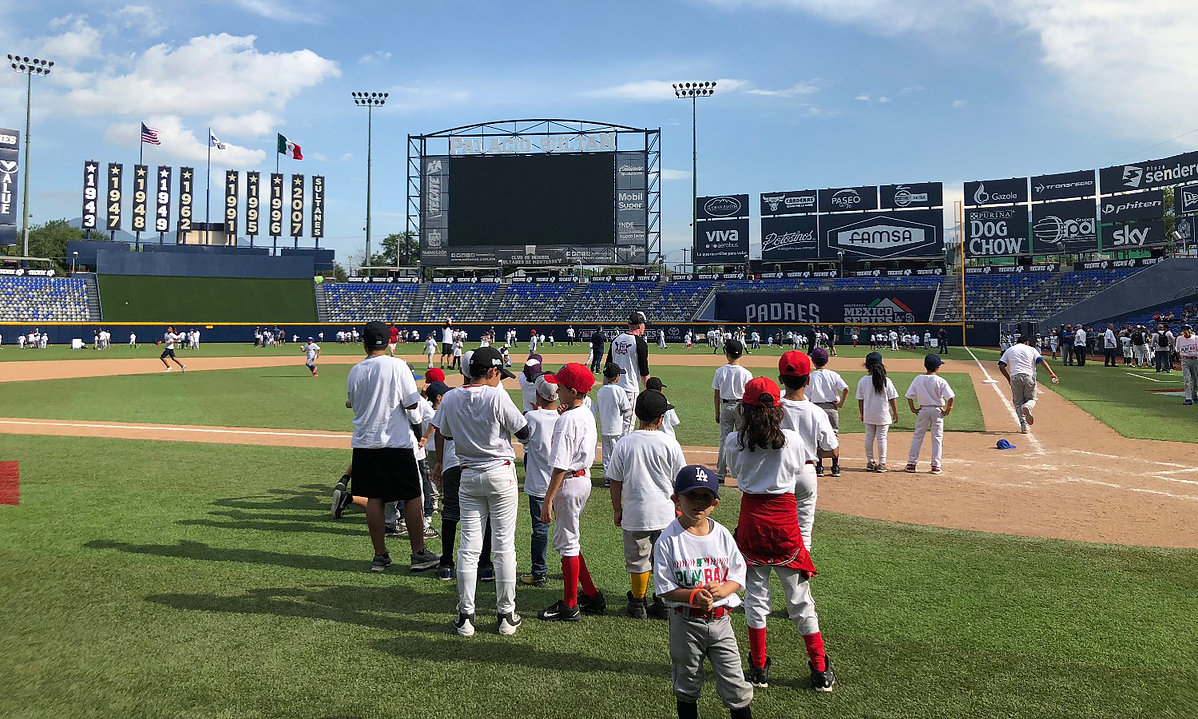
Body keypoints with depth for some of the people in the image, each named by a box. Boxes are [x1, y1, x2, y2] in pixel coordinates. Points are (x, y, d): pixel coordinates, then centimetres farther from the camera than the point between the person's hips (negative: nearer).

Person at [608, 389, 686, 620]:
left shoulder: (625, 443, -6)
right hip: (665, 513, 1)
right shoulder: (670, 443, -7)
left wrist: (617, 509, 12)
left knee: (638, 560, 12)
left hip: (635, 514, 0)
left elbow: (616, 481, 0)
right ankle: (663, 605, 22)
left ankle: (638, 603, 23)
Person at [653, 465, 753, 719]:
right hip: (685, 623, -2)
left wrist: (721, 589, -17)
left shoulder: (722, 535, -3)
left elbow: (738, 574, 3)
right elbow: (664, 588, -10)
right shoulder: (668, 539, -12)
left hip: (720, 620, 2)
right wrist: (694, 596, -26)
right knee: (687, 684, 16)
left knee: (735, 684, 6)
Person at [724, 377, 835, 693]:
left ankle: (759, 668, 19)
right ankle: (821, 671, 18)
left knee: (755, 595, 12)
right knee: (800, 598, 10)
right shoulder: (792, 440, -9)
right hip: (785, 521, 0)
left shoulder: (734, 442, -8)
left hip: (751, 519, 0)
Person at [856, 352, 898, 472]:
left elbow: (860, 400, 1)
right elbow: (892, 399, -6)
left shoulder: (863, 381, -5)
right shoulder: (886, 381, -10)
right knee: (881, 438, 5)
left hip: (868, 415, 2)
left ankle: (870, 463, 17)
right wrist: (895, 413, 5)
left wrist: (862, 414, 12)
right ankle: (881, 464, 9)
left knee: (869, 437, 12)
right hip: (883, 415, -2)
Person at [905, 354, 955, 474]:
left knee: (917, 436, 10)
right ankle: (935, 466, 7)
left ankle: (911, 464, 10)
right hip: (937, 410, -2)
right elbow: (950, 397, -17)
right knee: (937, 438, 7)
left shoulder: (918, 379, -3)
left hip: (923, 410, 2)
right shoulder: (941, 381, -11)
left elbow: (909, 396, -2)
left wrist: (913, 409, 6)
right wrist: (947, 411, -5)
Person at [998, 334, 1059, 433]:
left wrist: (1008, 378, 15)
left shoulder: (1009, 350, 17)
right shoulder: (1031, 349, 13)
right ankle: (1027, 407, -21)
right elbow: (1041, 361, -1)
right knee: (1031, 399, 16)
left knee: (1018, 402, 9)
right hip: (1029, 376, -1)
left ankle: (1023, 426, -4)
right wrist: (1051, 373, -7)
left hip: (1015, 377, 1)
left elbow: (1001, 366, 7)